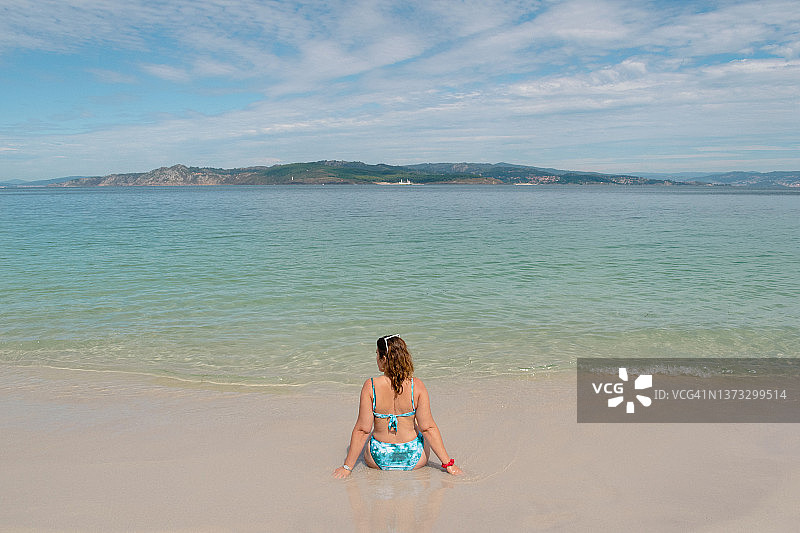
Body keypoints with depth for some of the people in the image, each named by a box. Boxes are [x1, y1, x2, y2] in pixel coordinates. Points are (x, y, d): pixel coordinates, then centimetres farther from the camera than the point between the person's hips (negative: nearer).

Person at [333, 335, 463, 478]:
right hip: (413, 460, 0)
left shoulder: (370, 386, -18)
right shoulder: (417, 385, -16)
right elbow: (428, 428, -14)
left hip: (379, 460, 0)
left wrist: (347, 467, -3)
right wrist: (448, 463, -4)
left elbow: (362, 430, -14)